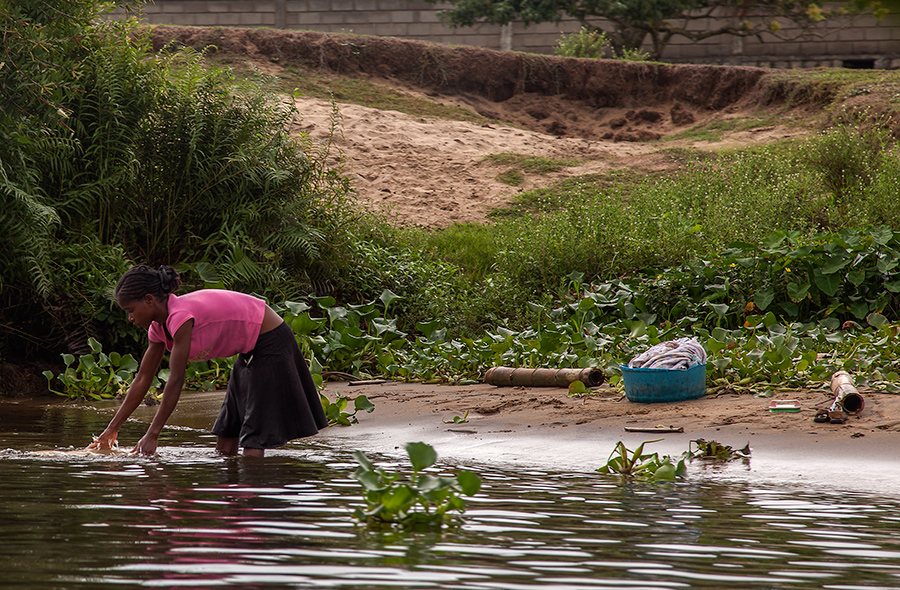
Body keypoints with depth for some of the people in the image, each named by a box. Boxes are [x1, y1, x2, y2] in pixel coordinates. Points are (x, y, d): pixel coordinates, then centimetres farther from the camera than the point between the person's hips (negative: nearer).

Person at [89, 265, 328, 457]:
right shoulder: (159, 327, 2)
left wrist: (152, 435, -23)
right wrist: (111, 430, 9)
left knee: (253, 444, -16)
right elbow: (142, 380, 10)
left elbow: (176, 381, -26)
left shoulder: (180, 317, -26)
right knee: (226, 435, 7)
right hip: (250, 351, 10)